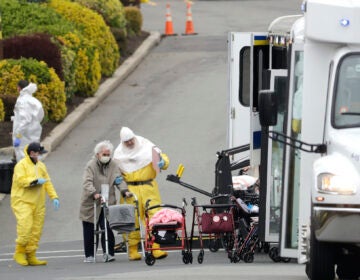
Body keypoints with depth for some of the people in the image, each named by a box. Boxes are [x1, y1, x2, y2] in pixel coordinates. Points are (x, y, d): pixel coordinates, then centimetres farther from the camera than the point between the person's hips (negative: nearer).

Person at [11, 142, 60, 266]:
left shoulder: (41, 166, 16)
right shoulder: (21, 165, -5)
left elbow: (48, 183, 17)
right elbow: (20, 180, -18)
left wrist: (54, 197, 7)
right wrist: (36, 181, -22)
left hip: (38, 204, 7)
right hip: (23, 202, -7)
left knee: (36, 230, 3)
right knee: (25, 226, -18)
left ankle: (31, 256, 9)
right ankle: (19, 253, -4)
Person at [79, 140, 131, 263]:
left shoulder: (113, 165, 9)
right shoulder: (91, 165, -6)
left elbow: (119, 180, 8)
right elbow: (87, 183, -17)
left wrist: (124, 191, -12)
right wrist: (94, 194, -34)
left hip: (108, 203, 2)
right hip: (91, 204, -2)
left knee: (107, 229, -11)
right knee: (90, 231, 5)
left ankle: (108, 253, -5)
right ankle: (89, 255, 15)